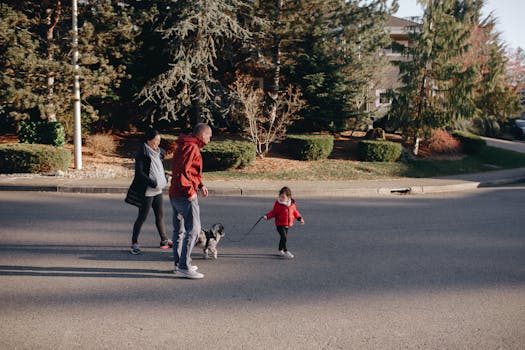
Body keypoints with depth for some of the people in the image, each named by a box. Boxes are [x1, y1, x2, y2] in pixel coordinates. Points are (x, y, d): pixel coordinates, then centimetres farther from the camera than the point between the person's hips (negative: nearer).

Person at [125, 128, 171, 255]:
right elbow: (139, 173, -19)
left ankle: (164, 240, 22)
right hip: (146, 191, -8)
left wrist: (164, 179, 14)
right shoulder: (141, 154, -14)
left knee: (160, 215, 12)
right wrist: (153, 183, -21)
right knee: (142, 217, -3)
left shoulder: (158, 152, 10)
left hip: (157, 190, 8)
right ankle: (134, 243, 7)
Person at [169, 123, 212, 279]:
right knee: (193, 229, -8)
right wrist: (190, 191, -20)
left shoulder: (186, 146, 18)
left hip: (175, 194, 11)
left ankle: (178, 264, 24)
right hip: (185, 196, -11)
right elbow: (182, 171, -25)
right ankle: (184, 266, -7)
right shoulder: (191, 147, -15)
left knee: (179, 229, 15)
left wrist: (200, 185, 13)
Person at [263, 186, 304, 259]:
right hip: (280, 224, -5)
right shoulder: (278, 204, -10)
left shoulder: (292, 204, 2)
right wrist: (267, 216, -16)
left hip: (288, 225, 5)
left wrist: (300, 218, 13)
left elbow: (295, 212, 16)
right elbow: (273, 212, -3)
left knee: (283, 238, 17)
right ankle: (286, 252, -10)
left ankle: (280, 250, 34)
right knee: (284, 237, -17)